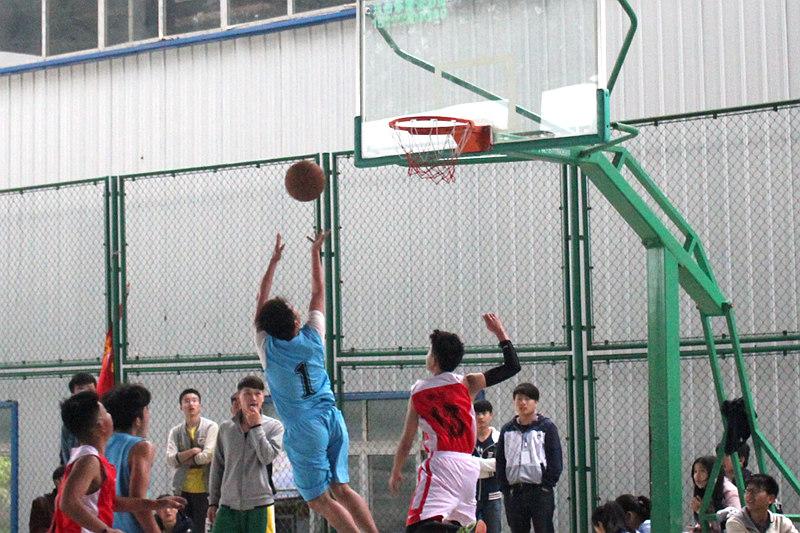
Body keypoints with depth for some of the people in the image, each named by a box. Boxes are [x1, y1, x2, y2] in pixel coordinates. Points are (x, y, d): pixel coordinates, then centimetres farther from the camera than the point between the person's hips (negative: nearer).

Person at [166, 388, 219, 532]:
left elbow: (208, 455, -13)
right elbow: (170, 459, -4)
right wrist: (193, 451, -15)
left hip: (204, 489, -3)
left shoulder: (211, 427, -2)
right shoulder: (175, 432, 8)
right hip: (181, 490, 3)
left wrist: (182, 459, -4)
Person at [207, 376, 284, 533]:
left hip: (259, 504, -3)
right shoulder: (226, 428, 8)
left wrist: (256, 426, -9)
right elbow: (217, 466, 12)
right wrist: (213, 502, 11)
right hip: (228, 505, 3)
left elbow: (267, 457, -14)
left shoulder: (274, 427, 0)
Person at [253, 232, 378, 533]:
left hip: (305, 430, -4)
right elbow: (318, 294, 16)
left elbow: (261, 302, 8)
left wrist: (274, 261, 14)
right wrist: (315, 253, 24)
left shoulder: (268, 348, -3)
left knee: (319, 499, -1)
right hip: (333, 420, 4)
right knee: (340, 488, 11)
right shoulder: (312, 338, 2)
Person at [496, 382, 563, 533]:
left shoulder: (547, 427, -1)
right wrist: (505, 488, 2)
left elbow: (556, 459, -3)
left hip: (540, 492, -4)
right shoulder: (507, 430, 10)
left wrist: (547, 486, -10)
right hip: (513, 492, 4)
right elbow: (500, 461, 11)